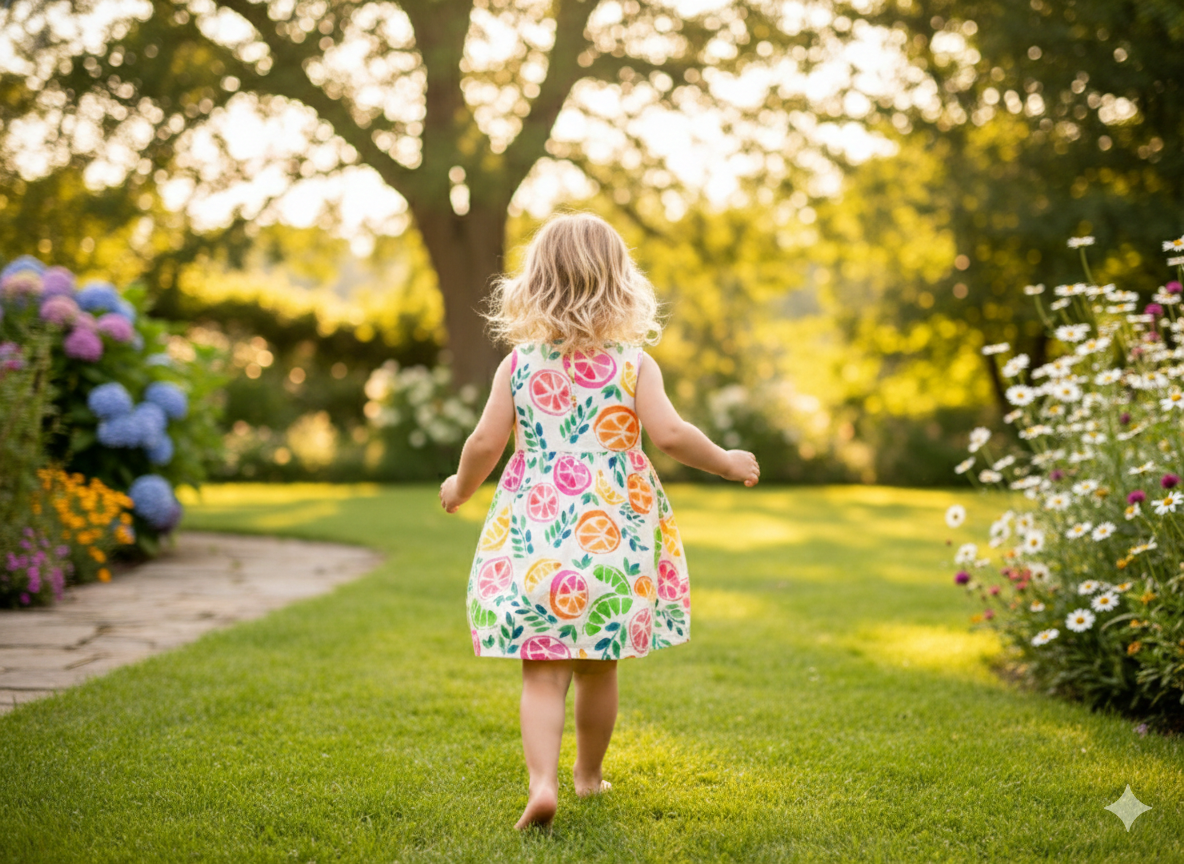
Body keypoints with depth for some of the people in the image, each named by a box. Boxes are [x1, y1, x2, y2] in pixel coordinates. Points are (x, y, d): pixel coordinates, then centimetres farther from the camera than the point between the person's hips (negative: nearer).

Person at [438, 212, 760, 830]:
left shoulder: (519, 363, 1)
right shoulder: (633, 363, -2)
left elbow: (485, 444, -2)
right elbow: (669, 435, -13)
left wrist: (460, 488, 18)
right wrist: (726, 462, 4)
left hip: (534, 531, 0)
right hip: (612, 535, 0)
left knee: (543, 670, -1)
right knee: (599, 667, 16)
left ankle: (543, 781, -18)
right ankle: (588, 775, 32)